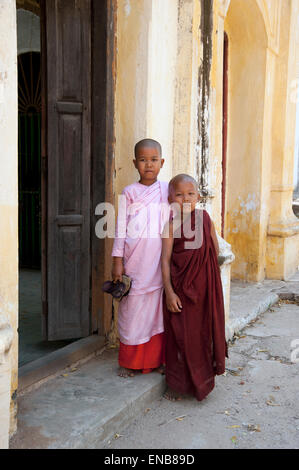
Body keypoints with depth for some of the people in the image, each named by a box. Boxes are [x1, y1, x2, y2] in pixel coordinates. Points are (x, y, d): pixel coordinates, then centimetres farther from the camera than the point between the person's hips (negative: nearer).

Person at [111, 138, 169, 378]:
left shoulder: (167, 190, 8)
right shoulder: (129, 193, 2)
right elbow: (121, 228, 1)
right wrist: (117, 261, -4)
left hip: (159, 262, 2)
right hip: (135, 261, -2)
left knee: (159, 308, 6)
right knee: (133, 307, 2)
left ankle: (157, 359, 21)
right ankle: (129, 362, 17)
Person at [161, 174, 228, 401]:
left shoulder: (205, 218, 2)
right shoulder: (171, 224, -8)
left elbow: (215, 250, 13)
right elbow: (165, 259, -10)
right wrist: (169, 292, -14)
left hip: (205, 285, 3)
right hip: (180, 287, -3)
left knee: (204, 331, 12)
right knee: (180, 334, 4)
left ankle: (202, 380, 31)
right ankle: (178, 384, 19)